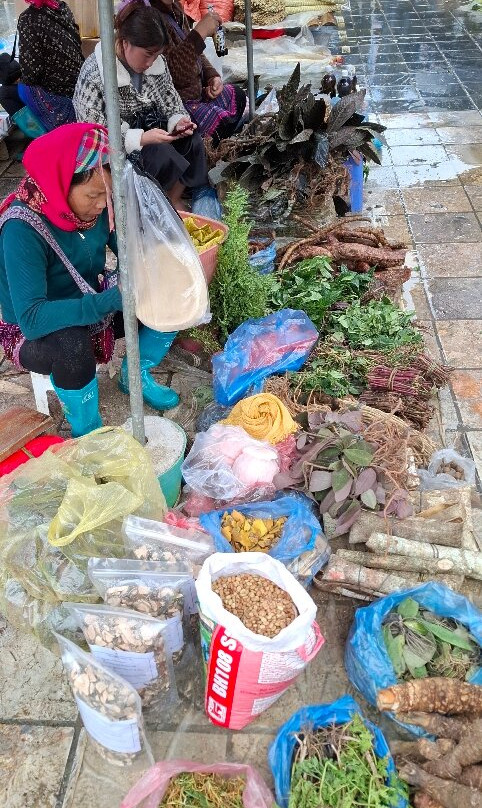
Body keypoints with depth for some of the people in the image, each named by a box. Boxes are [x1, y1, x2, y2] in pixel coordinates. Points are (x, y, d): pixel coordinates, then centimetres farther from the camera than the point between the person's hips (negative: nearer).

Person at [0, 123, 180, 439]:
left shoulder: (93, 205, -12)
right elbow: (31, 318, -38)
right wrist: (110, 299, -44)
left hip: (91, 311, 7)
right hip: (34, 335, -6)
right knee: (71, 344, -40)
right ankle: (88, 433, -13)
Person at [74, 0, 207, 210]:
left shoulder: (157, 62, -3)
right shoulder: (94, 75, -22)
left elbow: (171, 103, 8)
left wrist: (177, 122, -16)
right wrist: (141, 138, -33)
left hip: (149, 132, 6)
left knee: (192, 141, -18)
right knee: (161, 155, -30)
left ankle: (174, 200, -1)